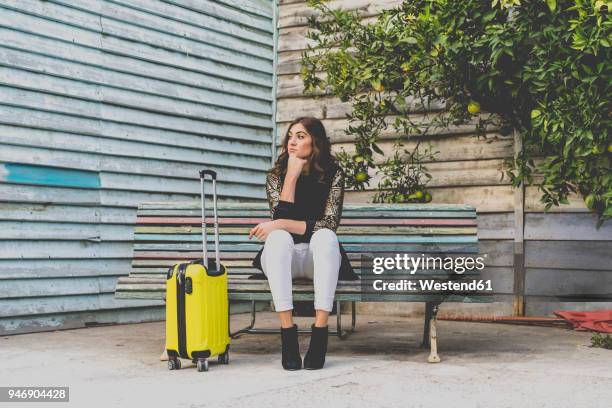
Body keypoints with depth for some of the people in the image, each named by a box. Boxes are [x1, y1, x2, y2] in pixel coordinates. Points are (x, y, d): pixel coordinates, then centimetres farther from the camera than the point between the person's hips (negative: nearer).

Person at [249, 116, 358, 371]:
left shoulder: (333, 174, -3)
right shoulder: (276, 176, 0)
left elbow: (329, 224, -15)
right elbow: (280, 217, -14)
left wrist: (281, 224, -23)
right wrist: (292, 175, -18)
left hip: (318, 256, 0)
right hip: (284, 257, 0)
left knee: (325, 237, -34)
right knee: (279, 238, -34)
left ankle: (320, 332, -37)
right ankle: (287, 332, -37)